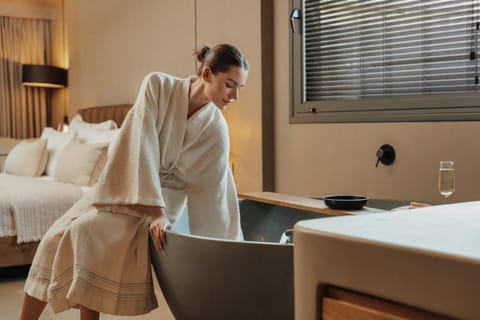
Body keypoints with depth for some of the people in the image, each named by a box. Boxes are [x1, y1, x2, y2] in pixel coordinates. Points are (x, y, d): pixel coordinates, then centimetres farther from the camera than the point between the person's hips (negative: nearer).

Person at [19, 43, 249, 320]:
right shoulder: (158, 86, -16)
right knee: (59, 237, -9)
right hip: (120, 186, 2)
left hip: (162, 199, -2)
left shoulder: (216, 129, -14)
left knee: (84, 232, -24)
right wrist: (156, 211, -27)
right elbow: (143, 145, -21)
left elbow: (216, 192, -8)